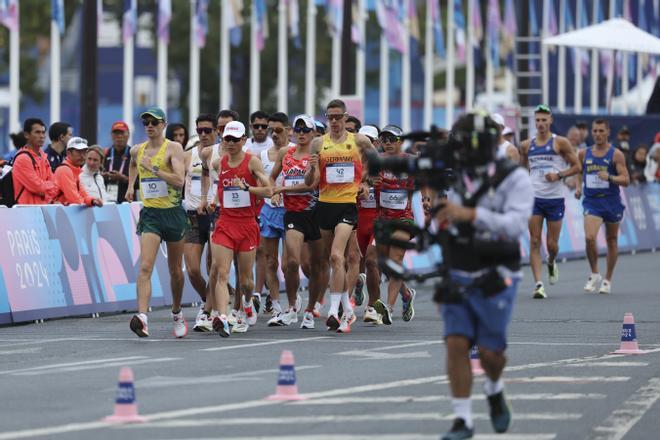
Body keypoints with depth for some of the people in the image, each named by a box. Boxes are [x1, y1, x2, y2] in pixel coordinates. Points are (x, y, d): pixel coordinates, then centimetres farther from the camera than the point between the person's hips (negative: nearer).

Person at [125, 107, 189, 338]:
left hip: (173, 213, -2)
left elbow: (179, 180, -21)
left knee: (175, 270, 12)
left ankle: (177, 314, 35)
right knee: (145, 267, -17)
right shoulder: (137, 150, 7)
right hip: (149, 213, 2)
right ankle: (142, 317, -30)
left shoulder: (173, 148, -8)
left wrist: (152, 167, -23)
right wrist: (131, 185, 24)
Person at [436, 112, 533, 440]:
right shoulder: (451, 179, 3)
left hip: (494, 280, -3)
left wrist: (469, 214, -32)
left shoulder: (514, 179, -9)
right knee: (456, 344, -7)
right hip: (456, 277, 3)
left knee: (490, 351, 1)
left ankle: (494, 391, 34)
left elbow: (515, 224, -23)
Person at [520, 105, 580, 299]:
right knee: (534, 242, -8)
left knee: (552, 244, 5)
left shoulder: (560, 143, -2)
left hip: (555, 199, -2)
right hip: (534, 198, 2)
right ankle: (538, 285, -10)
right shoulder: (527, 145, 8)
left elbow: (576, 166, -1)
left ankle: (551, 263, 40)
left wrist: (559, 175, -16)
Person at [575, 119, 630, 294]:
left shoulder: (616, 154, -5)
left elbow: (626, 180, -10)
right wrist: (578, 187, 3)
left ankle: (608, 280, 23)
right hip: (591, 201, 1)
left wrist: (609, 177, -27)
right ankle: (594, 275, -1)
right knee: (589, 238, -19)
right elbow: (579, 172, 22)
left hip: (611, 201, -1)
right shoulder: (584, 154, 5)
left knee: (611, 241, 10)